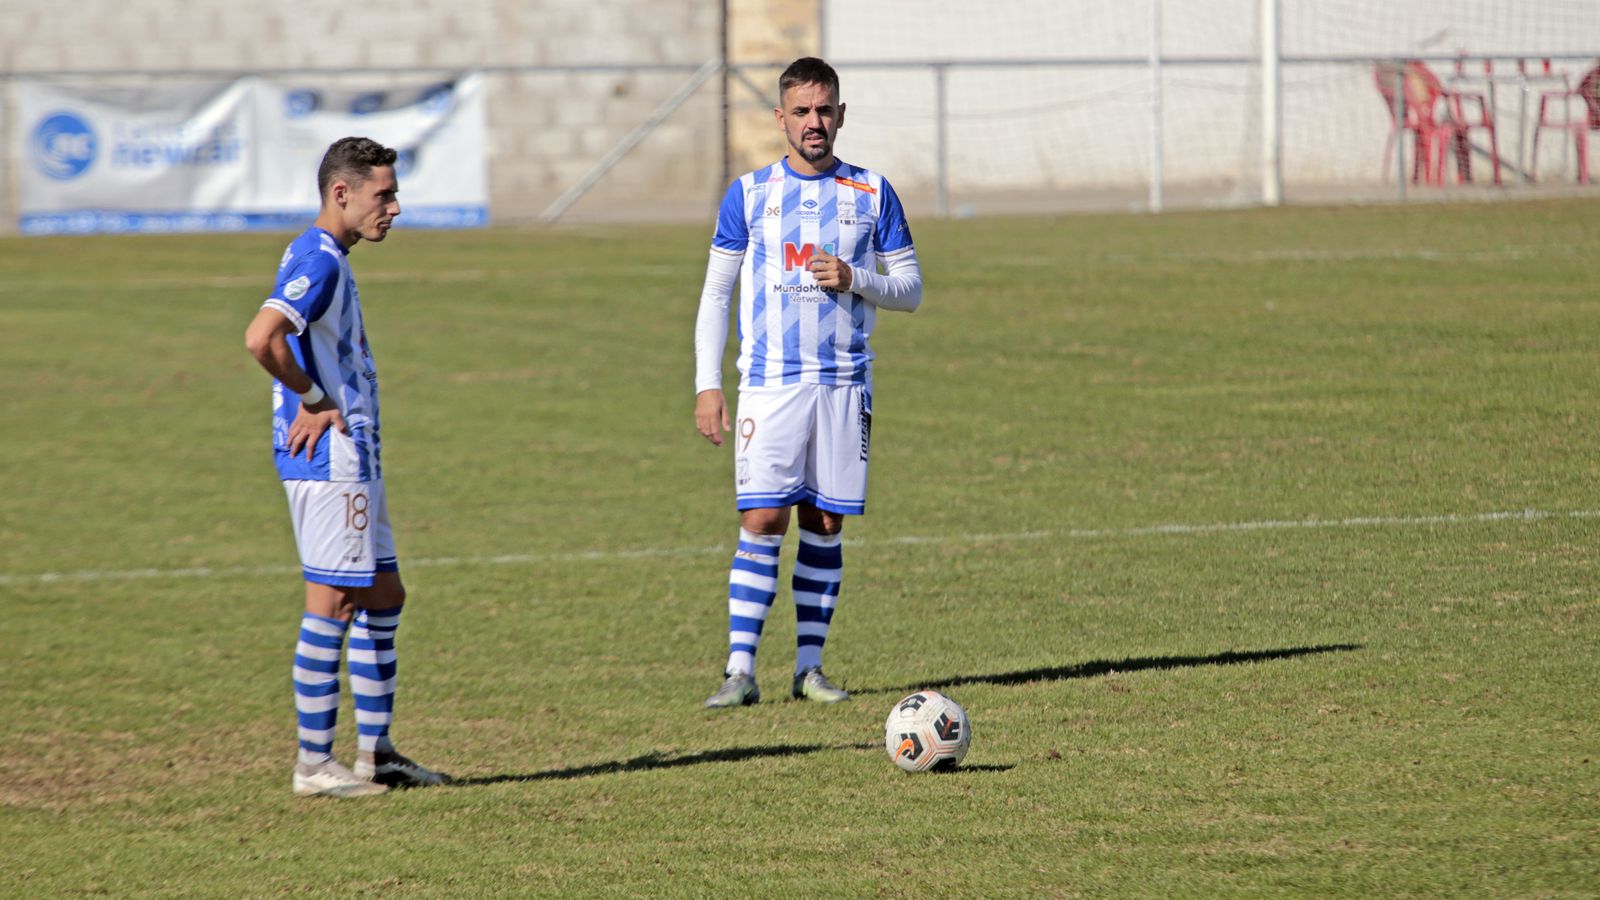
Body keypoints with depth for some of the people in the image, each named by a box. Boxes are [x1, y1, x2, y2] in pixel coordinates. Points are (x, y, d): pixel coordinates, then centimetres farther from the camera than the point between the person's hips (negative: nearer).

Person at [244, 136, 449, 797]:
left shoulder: (327, 259, 16)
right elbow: (260, 338, -30)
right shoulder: (318, 261, -16)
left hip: (353, 456, 11)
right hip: (330, 460, -11)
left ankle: (374, 753, 20)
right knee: (333, 607, -6)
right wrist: (314, 401, -18)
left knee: (383, 596, 14)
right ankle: (313, 764, -2)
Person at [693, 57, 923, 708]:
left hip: (844, 382, 1)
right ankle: (740, 670, -9)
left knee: (824, 526, 3)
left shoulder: (871, 193, 7)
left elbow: (910, 290, 10)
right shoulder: (749, 194, 5)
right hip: (769, 383, -1)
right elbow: (715, 294, 8)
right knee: (762, 520, -9)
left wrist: (854, 278, -10)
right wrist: (707, 386, 0)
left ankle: (809, 666, 10)